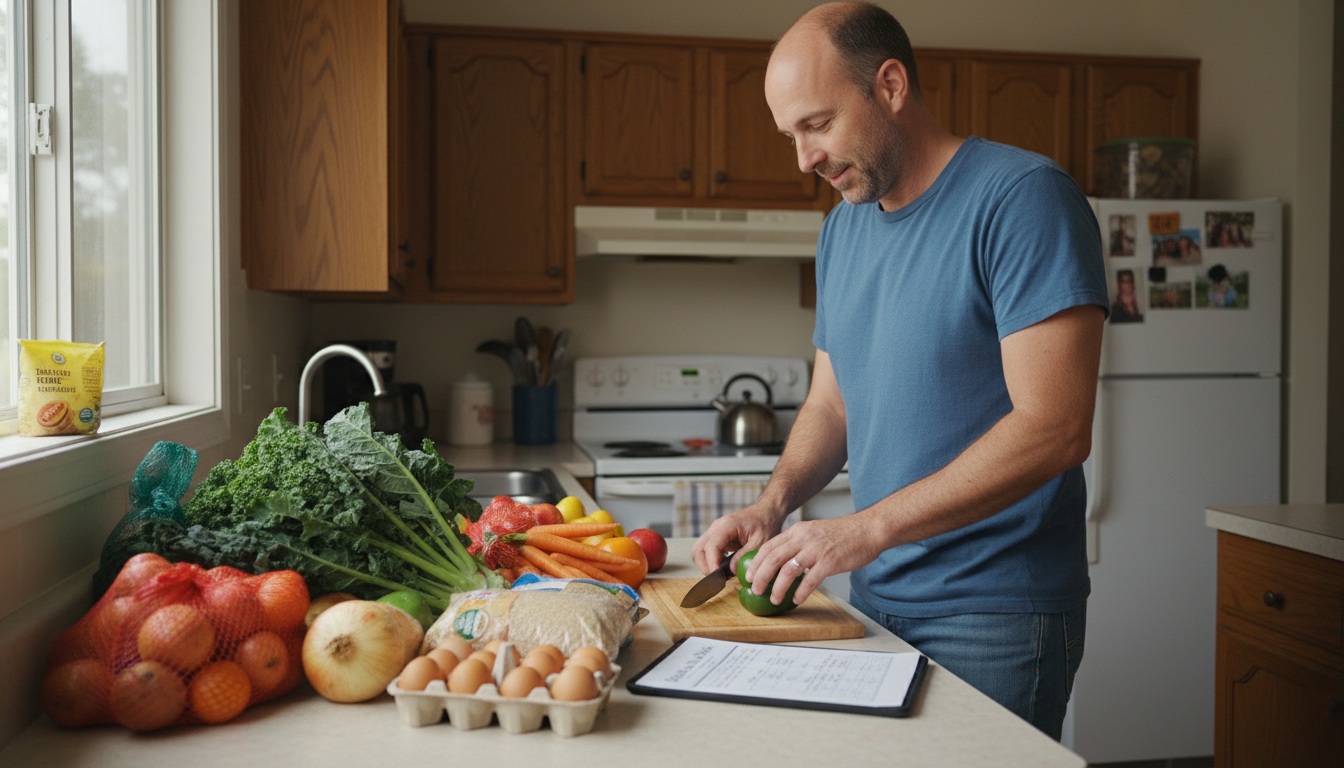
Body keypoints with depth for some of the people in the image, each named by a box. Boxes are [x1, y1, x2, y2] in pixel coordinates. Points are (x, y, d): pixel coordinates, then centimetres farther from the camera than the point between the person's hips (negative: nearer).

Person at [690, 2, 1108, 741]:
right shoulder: (842, 227, 8)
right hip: (873, 598, 7)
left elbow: (1054, 429, -23)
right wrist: (773, 504, -3)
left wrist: (869, 527, -24)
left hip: (993, 614, -7)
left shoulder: (1022, 198, -16)